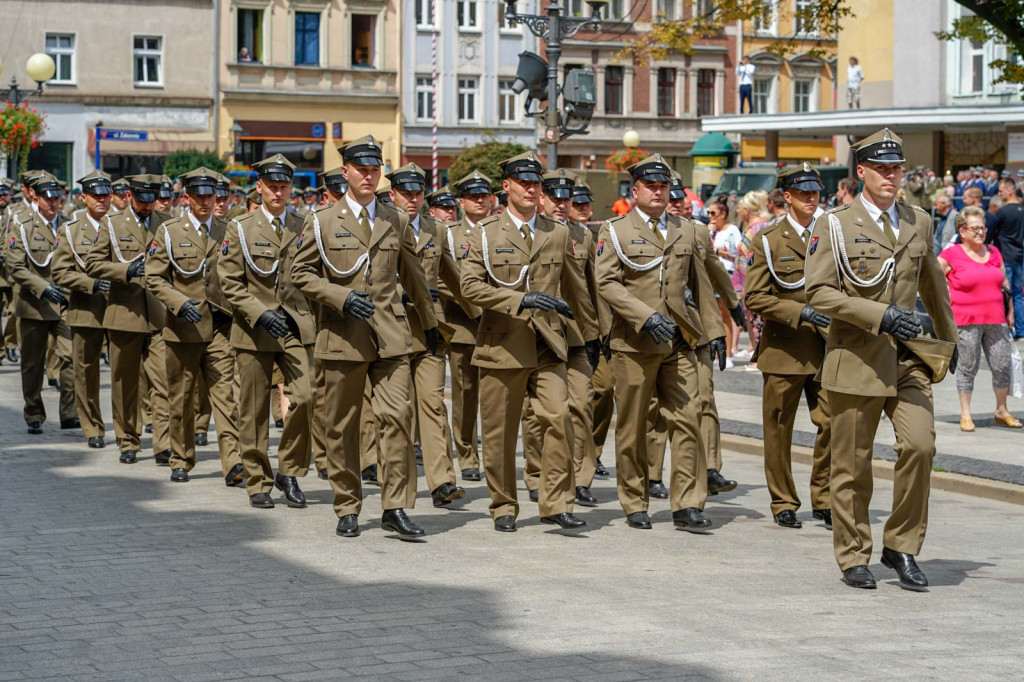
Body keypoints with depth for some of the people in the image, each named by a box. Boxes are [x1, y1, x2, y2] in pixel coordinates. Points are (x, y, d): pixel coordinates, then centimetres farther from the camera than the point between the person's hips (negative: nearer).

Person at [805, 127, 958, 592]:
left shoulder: (919, 223, 12)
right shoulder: (835, 226, -2)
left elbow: (932, 286, 25)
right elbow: (818, 292, -10)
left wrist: (949, 339, 33)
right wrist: (880, 315, -19)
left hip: (909, 357, 3)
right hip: (856, 357, -3)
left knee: (920, 445, -13)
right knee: (852, 463, 3)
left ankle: (902, 547, 2)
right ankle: (853, 558, 17)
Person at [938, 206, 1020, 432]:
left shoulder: (994, 252, 13)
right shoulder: (951, 255, -4)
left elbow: (1004, 284, 19)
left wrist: (1010, 312, 15)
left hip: (995, 320, 5)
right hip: (965, 321, -5)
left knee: (1002, 366, 5)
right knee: (967, 368, 0)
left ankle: (1001, 410, 20)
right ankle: (965, 414, 10)